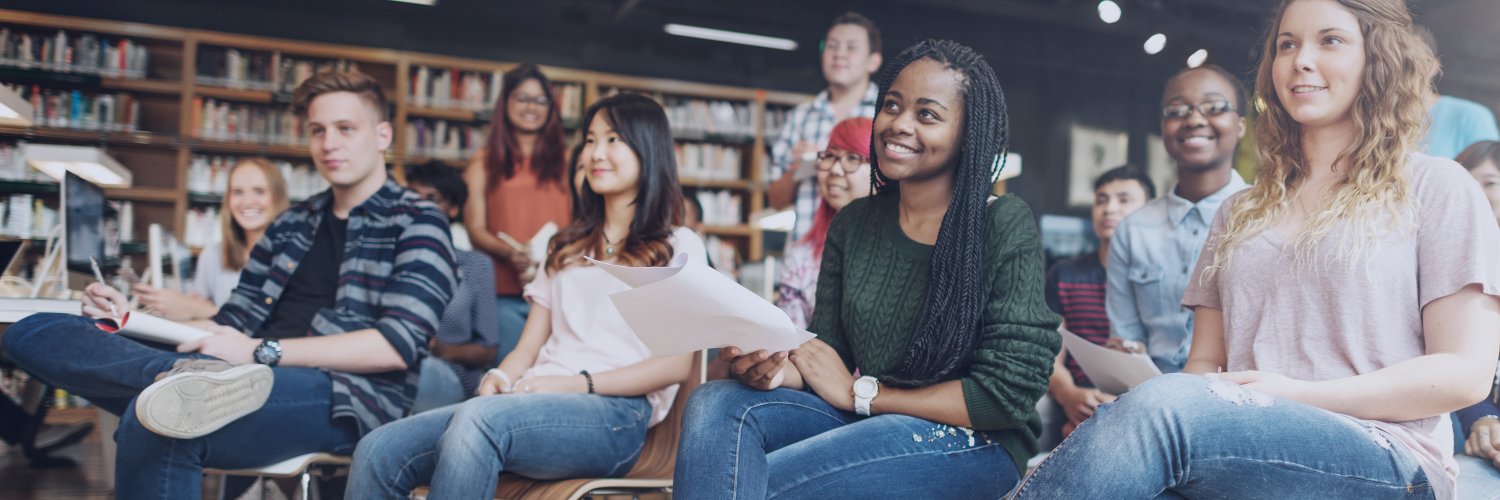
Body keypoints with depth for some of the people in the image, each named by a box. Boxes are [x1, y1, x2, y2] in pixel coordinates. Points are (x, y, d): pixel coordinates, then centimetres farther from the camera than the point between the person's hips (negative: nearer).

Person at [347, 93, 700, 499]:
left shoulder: (678, 246, 11)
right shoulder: (567, 247, 28)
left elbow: (677, 364, -2)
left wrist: (580, 383, -13)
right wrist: (499, 377, -2)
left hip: (615, 414, -5)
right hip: (537, 404, 6)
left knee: (478, 419, -37)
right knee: (378, 451, -19)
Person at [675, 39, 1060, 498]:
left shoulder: (1006, 226, -9)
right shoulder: (853, 223, 7)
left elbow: (1008, 393, -13)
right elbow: (827, 356, 7)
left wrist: (860, 392, -10)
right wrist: (778, 368, -17)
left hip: (973, 444, -5)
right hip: (867, 424, 6)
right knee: (716, 404, -20)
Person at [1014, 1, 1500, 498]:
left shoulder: (1434, 187, 9)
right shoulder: (1241, 213, 24)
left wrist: (1297, 394, -11)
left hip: (1384, 458, -3)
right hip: (1245, 448, 4)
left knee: (1161, 406, -36)